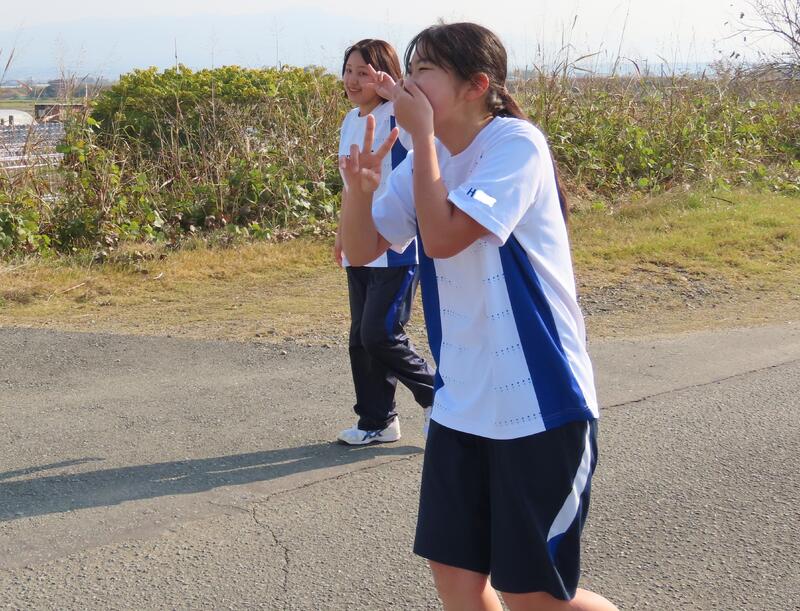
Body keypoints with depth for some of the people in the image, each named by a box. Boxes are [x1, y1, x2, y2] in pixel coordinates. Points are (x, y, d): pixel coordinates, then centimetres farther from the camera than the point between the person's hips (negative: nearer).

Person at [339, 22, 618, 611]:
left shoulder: (517, 143, -15)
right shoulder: (427, 159, 6)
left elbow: (442, 237, -24)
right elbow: (361, 251, 4)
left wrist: (421, 130, -19)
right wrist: (360, 188, -15)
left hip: (539, 402, -7)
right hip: (462, 402, 7)